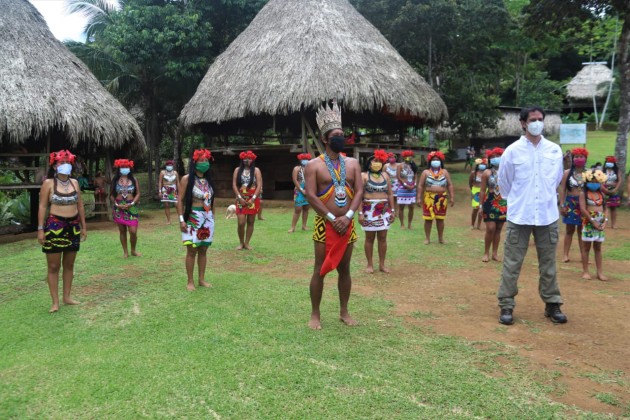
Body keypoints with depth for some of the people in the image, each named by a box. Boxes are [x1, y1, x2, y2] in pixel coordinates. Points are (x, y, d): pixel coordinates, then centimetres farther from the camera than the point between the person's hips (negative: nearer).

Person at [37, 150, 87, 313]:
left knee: (69, 264, 11)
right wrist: (40, 229, -12)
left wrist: (84, 226, 12)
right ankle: (55, 302, 7)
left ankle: (67, 297, 22)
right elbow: (42, 206, -6)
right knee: (54, 266, 1)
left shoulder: (74, 182, 8)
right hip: (55, 226, -5)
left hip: (73, 226, 5)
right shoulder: (48, 183, -5)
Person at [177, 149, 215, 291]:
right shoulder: (187, 179, -7)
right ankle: (190, 281, 7)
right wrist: (181, 219, -14)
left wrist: (212, 217, 14)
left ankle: (202, 279, 20)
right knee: (192, 250, -2)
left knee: (203, 250, 11)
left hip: (208, 218, 5)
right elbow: (180, 200, -8)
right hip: (192, 218, -5)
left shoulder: (208, 180, 11)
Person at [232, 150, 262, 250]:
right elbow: (234, 185, 0)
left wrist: (253, 199, -14)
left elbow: (259, 185, -5)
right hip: (241, 199, 0)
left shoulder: (256, 170, 1)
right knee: (241, 223, -7)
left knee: (250, 222, 5)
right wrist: (240, 198, -10)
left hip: (253, 200, 0)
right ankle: (241, 243, 11)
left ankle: (247, 243, 15)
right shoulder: (238, 170, 4)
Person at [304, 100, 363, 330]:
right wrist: (332, 218, -17)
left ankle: (344, 312, 24)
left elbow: (359, 192, 1)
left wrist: (348, 217, -13)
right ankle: (315, 314, 12)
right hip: (324, 224, -4)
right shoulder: (314, 165, -4)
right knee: (320, 270, 0)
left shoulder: (353, 163, 8)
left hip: (347, 224, 4)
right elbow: (310, 195, -12)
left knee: (344, 269, 12)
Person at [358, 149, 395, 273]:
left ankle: (382, 264, 16)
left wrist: (392, 210, 7)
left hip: (384, 210, 4)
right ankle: (370, 264, 14)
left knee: (382, 237, 6)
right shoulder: (364, 176, -4)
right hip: (369, 210, -4)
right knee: (369, 238, 4)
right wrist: (360, 213, -14)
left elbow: (390, 194, 12)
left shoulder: (385, 175, 9)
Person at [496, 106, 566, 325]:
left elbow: (556, 180, 17)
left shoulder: (555, 150, 3)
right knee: (512, 264, 2)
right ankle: (506, 306, 11)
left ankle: (552, 305, 24)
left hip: (548, 216, 2)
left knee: (548, 263, 11)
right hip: (519, 216, -2)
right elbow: (503, 183, 7)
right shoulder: (512, 151, -4)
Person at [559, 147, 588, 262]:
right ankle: (565, 254, 10)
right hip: (570, 203, -1)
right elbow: (562, 190, -1)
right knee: (570, 229, 5)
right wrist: (562, 205, -7)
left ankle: (583, 254, 17)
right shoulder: (567, 173, 0)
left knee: (582, 230, 9)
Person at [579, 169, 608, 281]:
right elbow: (583, 209, -13)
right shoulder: (583, 193, -5)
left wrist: (605, 221, -6)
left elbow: (605, 208, 9)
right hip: (589, 222, -5)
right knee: (586, 247, 2)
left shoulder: (601, 194, 10)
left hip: (600, 222, 5)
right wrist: (593, 221, -16)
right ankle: (585, 271, 7)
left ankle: (600, 272, 12)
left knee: (598, 247, 9)